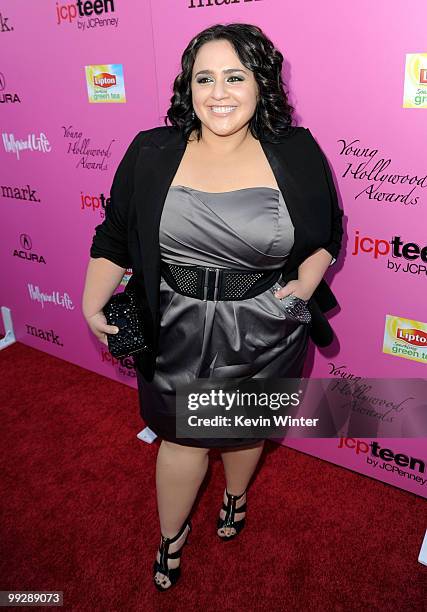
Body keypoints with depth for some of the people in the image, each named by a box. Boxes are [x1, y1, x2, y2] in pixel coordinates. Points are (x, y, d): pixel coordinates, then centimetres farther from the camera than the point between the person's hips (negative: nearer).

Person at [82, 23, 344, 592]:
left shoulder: (297, 154, -6)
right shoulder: (151, 154, -6)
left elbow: (329, 231, 6)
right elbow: (114, 238, 1)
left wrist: (306, 283, -8)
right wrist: (93, 305, -7)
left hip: (265, 334, 1)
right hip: (179, 333, 0)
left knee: (248, 426, 22)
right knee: (183, 435, 14)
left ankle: (235, 495, 57)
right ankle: (171, 535, 43)